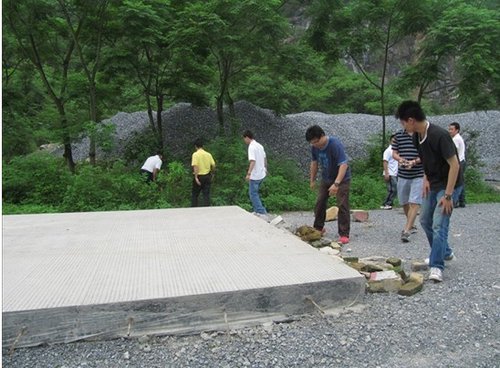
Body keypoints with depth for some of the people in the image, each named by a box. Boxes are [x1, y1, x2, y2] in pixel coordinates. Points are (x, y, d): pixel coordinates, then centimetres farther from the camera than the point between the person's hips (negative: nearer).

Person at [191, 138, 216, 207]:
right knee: (206, 195, 7)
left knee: (194, 195, 11)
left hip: (199, 176, -3)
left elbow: (195, 166, -19)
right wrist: (212, 174, 17)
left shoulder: (195, 154, -9)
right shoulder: (208, 154, 3)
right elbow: (213, 165, 1)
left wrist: (196, 177, -19)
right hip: (207, 176, 3)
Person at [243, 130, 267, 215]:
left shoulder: (251, 147, -18)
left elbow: (252, 161, -30)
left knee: (253, 194, 1)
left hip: (255, 175, -9)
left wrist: (248, 173, -35)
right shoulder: (259, 145, 10)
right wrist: (265, 169, 36)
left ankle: (261, 212, -1)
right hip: (262, 174, 9)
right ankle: (257, 210, 25)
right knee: (255, 192, 20)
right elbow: (265, 158, 21)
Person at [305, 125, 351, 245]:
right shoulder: (315, 147, -10)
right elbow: (314, 163, 6)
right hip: (326, 178, 6)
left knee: (342, 206, -9)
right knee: (320, 203, 9)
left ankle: (344, 234, -3)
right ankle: (318, 228, 27)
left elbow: (344, 164, -35)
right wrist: (312, 179, 10)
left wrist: (336, 183, -43)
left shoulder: (335, 144, -30)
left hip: (341, 179, -6)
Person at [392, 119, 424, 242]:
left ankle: (406, 231, -11)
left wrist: (414, 161, -21)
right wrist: (400, 159, -12)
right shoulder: (398, 135, 6)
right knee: (404, 203, 14)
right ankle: (412, 226, 35)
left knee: (414, 203, -11)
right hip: (402, 175, 4)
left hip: (418, 175, -4)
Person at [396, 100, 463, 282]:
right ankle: (445, 252, 34)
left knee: (439, 224, -13)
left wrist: (447, 195, -25)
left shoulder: (440, 136, -26)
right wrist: (426, 179, 3)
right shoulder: (417, 137, -2)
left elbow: (454, 165, -25)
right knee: (425, 220, 15)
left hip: (448, 185, -9)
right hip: (432, 184, 9)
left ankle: (436, 266, -5)